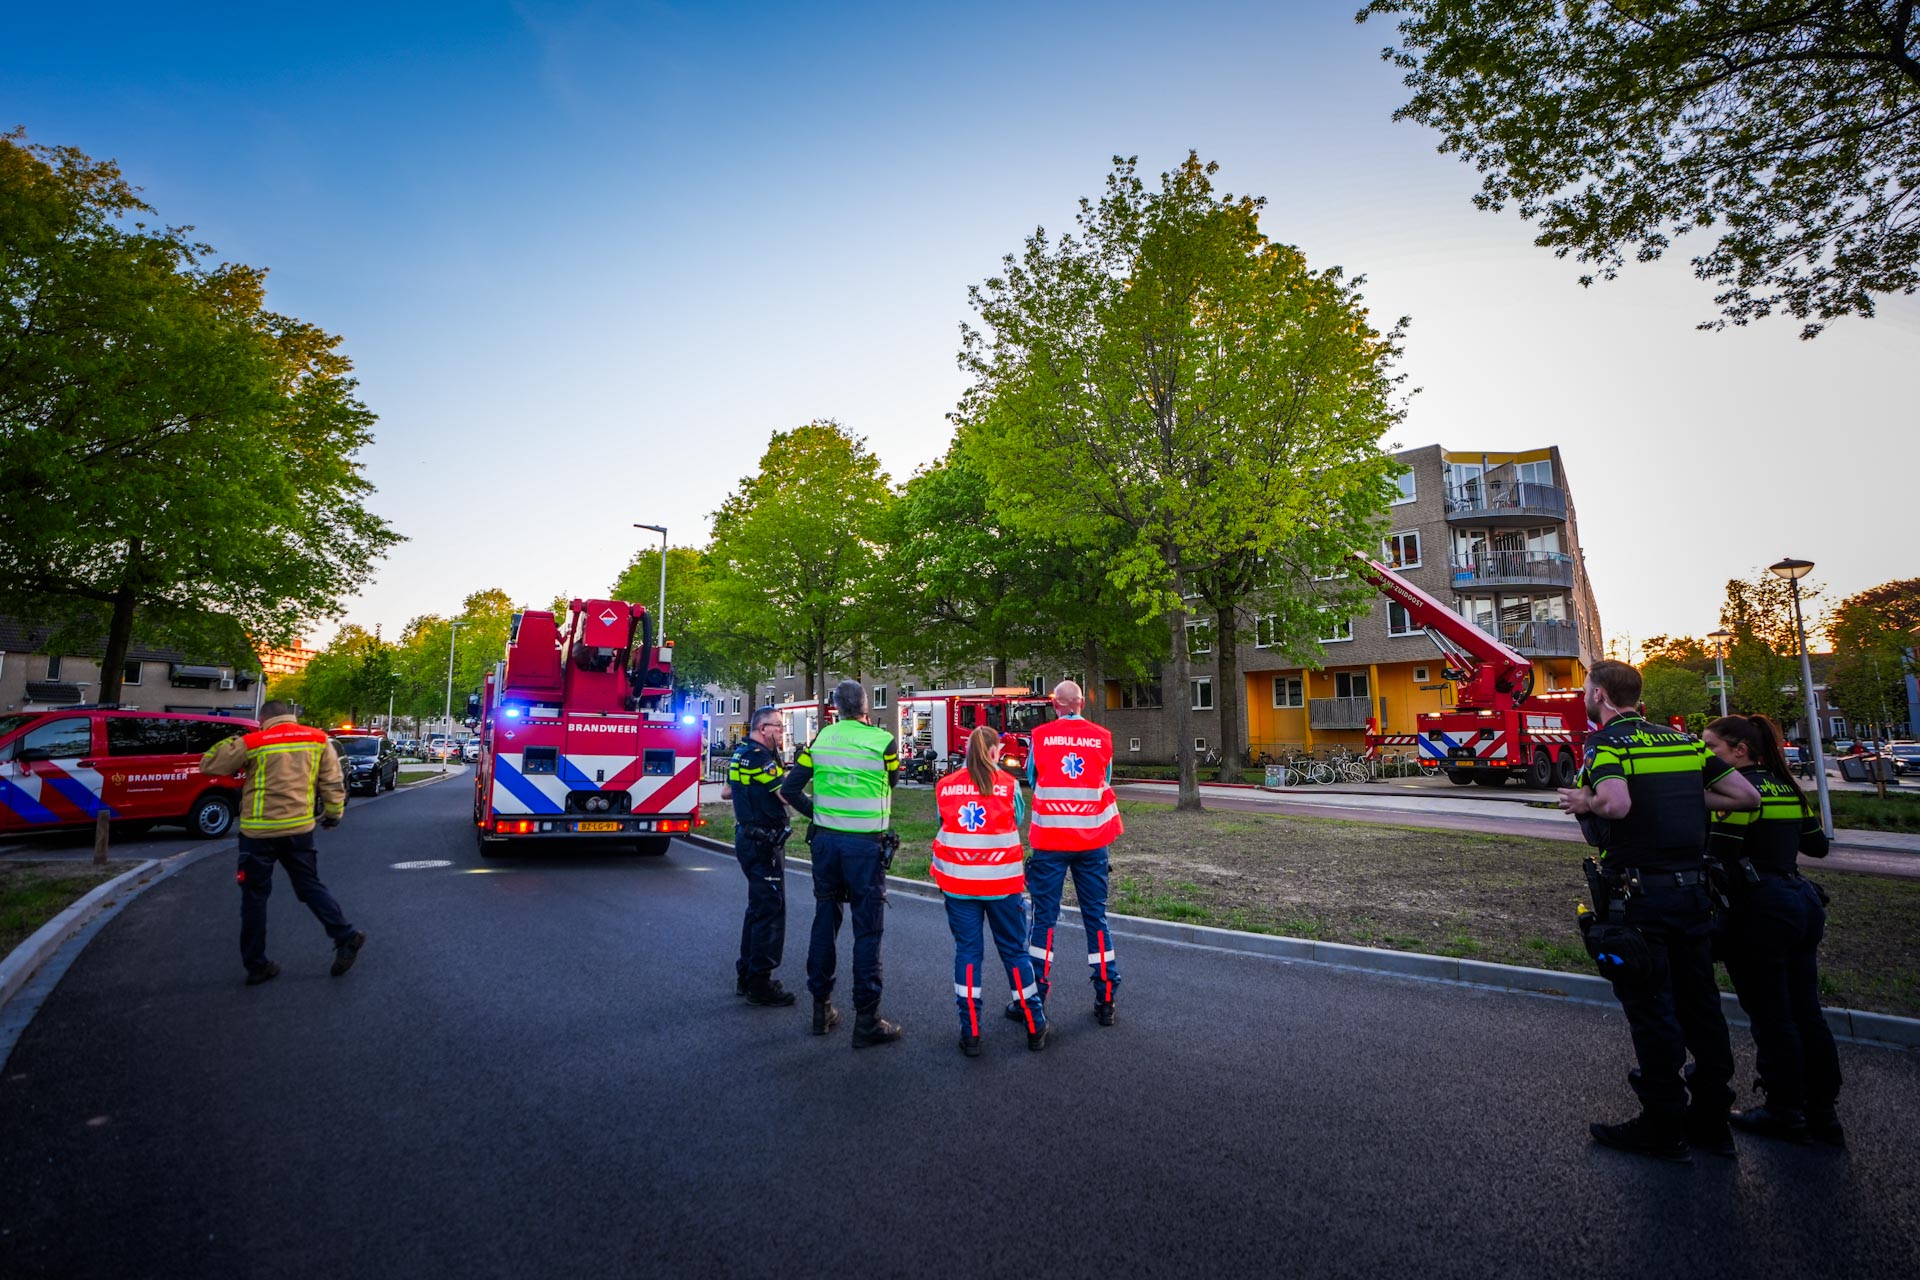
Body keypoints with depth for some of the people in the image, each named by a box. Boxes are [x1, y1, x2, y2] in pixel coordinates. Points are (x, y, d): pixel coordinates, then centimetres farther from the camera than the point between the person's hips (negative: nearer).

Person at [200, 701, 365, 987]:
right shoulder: (318, 739, 4)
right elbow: (333, 782, 5)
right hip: (299, 828, 2)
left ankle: (256, 965, 16)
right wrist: (333, 813, 17)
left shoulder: (252, 743, -4)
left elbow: (208, 765, 5)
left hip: (258, 831, -2)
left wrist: (233, 741, 19)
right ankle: (346, 937, 4)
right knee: (310, 887, 15)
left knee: (254, 896, 11)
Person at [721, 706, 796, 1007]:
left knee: (758, 908, 19)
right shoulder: (759, 756, -19)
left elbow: (725, 792, 25)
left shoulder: (741, 753, 13)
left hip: (748, 837, 11)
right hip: (763, 842, -11)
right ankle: (760, 984, 3)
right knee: (771, 911, -4)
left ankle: (747, 974, 29)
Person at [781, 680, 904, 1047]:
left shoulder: (819, 739, 1)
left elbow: (789, 790, 2)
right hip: (866, 845, -4)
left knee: (824, 920, 16)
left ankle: (821, 1007, 25)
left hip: (825, 840, 4)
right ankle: (866, 1020, 8)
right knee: (867, 930, 3)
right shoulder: (883, 741, -10)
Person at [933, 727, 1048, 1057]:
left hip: (957, 881, 1)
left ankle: (970, 1033, 10)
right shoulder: (1008, 783, -6)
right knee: (1014, 950, 12)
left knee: (966, 951, 9)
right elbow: (1018, 820, 7)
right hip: (1001, 880, -1)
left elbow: (944, 823, 10)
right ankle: (1035, 1027, 23)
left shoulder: (944, 786, -1)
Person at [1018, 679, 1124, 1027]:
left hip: (1050, 841, -1)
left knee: (1044, 916, 6)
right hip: (1092, 841, 2)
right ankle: (1106, 1000, 16)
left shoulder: (1040, 736, -5)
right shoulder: (1102, 737, -1)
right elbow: (1105, 782, 12)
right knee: (1096, 916, 11)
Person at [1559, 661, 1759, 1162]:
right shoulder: (1683, 739, 9)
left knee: (1650, 1011, 3)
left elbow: (1616, 804, -30)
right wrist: (1681, 800, 14)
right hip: (1693, 889, 7)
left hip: (1638, 893, -7)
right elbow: (1747, 796, 7)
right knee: (1699, 1003, 16)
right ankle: (1711, 1120, 28)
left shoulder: (1605, 742, -13)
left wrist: (1584, 803, -11)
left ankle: (1663, 1129, 14)